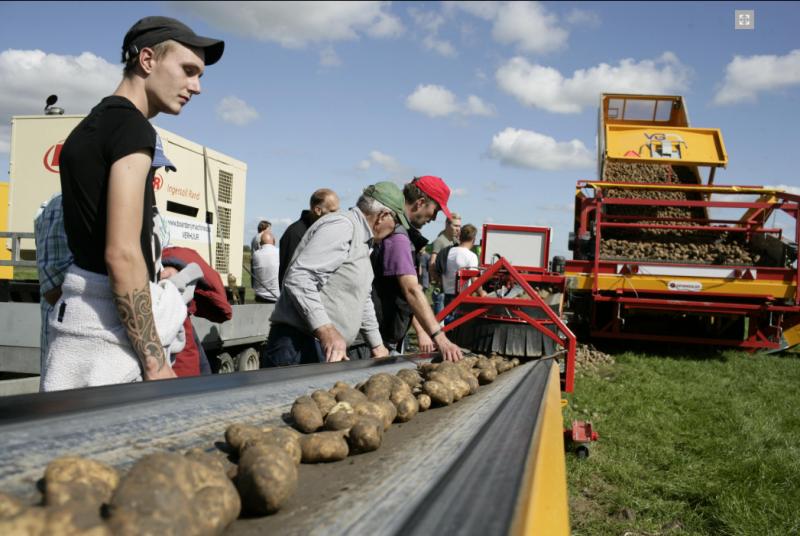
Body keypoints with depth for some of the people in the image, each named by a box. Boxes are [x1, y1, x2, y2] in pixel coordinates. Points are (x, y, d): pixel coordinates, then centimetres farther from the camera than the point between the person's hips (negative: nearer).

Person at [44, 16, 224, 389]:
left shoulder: (86, 129, 18)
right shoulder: (132, 128, -12)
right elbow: (122, 254, -19)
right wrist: (155, 363, -17)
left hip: (75, 313, 10)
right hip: (108, 328, -10)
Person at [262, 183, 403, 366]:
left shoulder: (361, 240, 23)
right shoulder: (342, 225, -12)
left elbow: (362, 300, 33)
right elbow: (298, 278, -24)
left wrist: (377, 345, 34)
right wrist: (327, 331, -28)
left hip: (328, 352, 10)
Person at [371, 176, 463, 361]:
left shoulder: (398, 230, 15)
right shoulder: (396, 235, -19)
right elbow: (412, 290, -30)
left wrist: (420, 331, 13)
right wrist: (440, 337, -36)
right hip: (381, 340, -10)